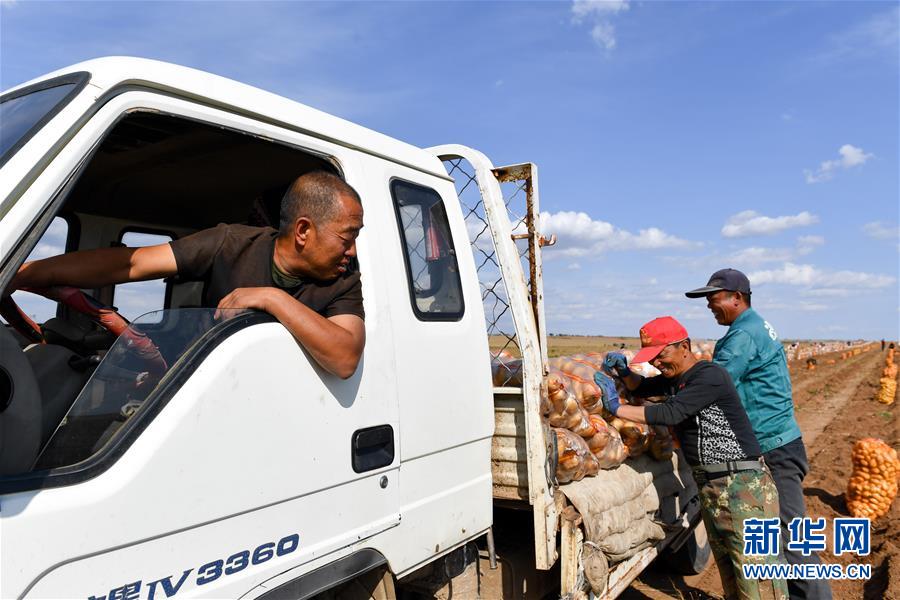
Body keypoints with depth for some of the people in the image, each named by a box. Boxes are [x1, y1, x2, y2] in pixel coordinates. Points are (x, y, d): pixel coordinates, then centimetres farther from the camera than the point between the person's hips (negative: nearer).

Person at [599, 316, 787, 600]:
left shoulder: (710, 375, -16)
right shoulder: (674, 379, 12)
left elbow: (670, 413, -24)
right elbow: (641, 387, 26)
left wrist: (617, 408, -18)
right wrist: (623, 370, 5)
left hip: (742, 484, -9)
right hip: (708, 486, 9)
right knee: (728, 573, 15)